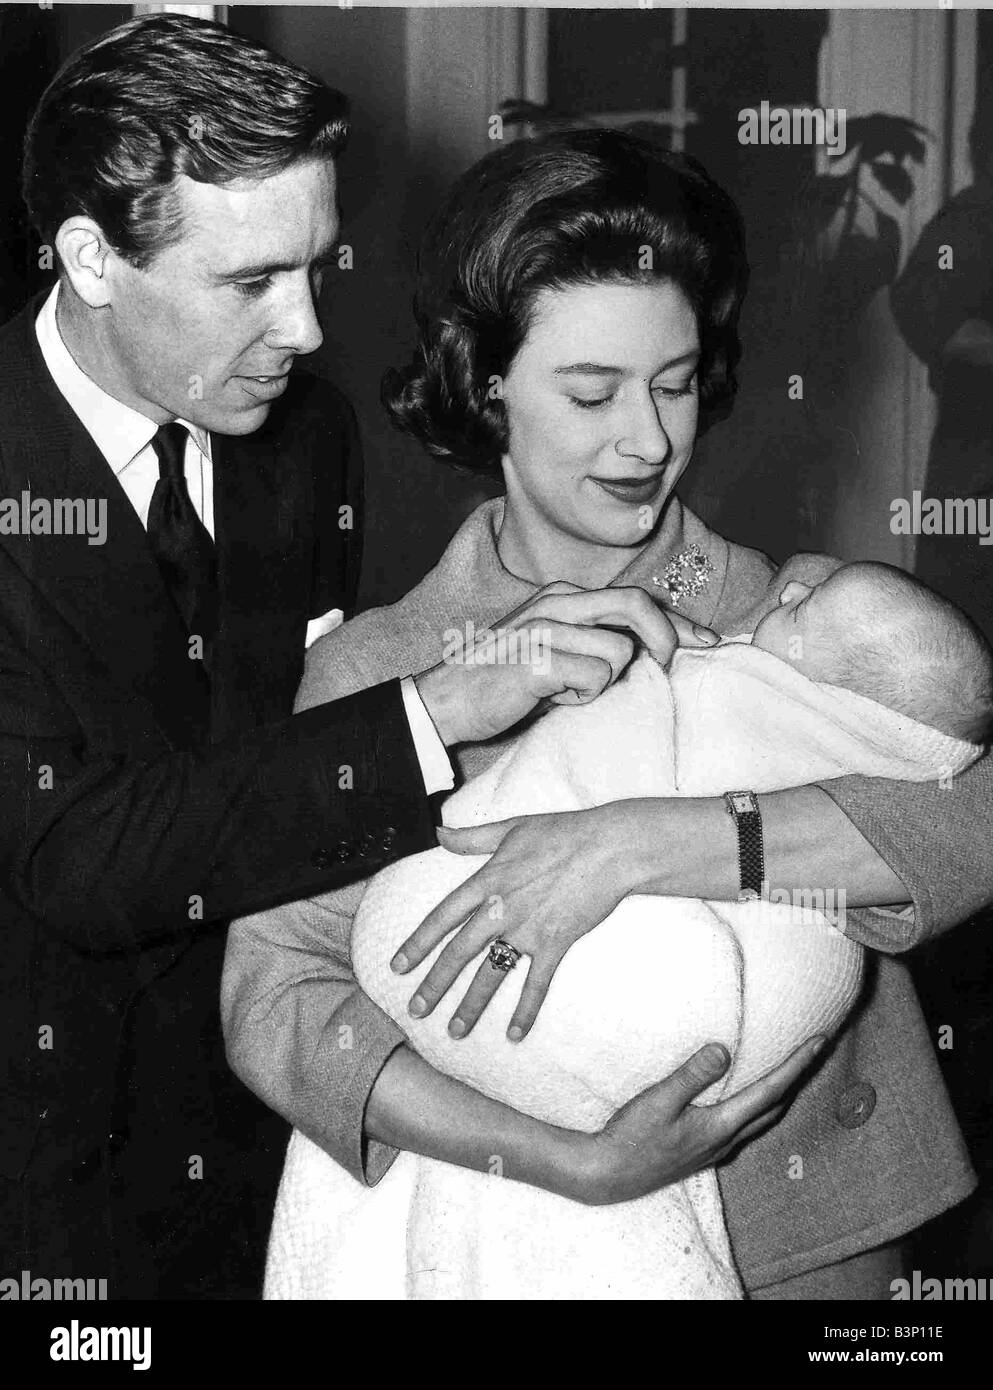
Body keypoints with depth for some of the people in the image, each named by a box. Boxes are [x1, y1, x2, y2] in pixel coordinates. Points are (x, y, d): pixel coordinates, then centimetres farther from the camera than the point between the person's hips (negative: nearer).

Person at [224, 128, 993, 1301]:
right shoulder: (372, 670, -8)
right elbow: (274, 994, -16)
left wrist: (639, 845, -31)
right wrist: (573, 1164, -27)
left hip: (806, 1238, 1)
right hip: (511, 1242, -1)